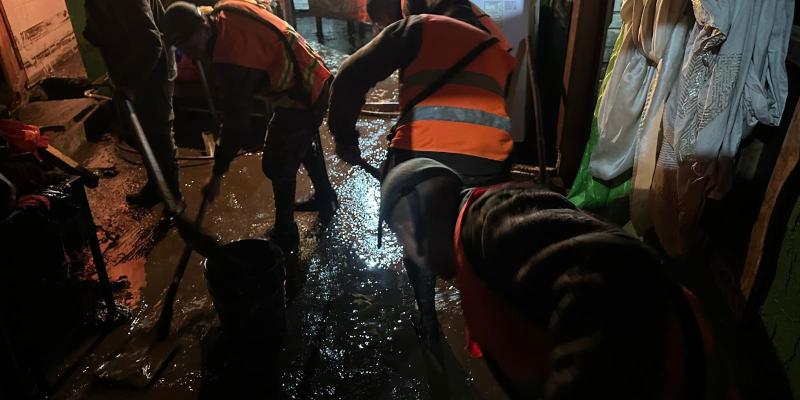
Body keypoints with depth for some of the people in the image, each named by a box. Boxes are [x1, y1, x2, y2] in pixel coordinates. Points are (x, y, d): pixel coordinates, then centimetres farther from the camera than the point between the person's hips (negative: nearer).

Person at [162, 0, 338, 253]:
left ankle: (285, 236, 16)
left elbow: (237, 121, -28)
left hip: (303, 99, -10)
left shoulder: (232, 55, -32)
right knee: (303, 144, 29)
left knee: (278, 165, -1)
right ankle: (326, 198, 50)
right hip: (313, 81, 10)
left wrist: (217, 174, -20)